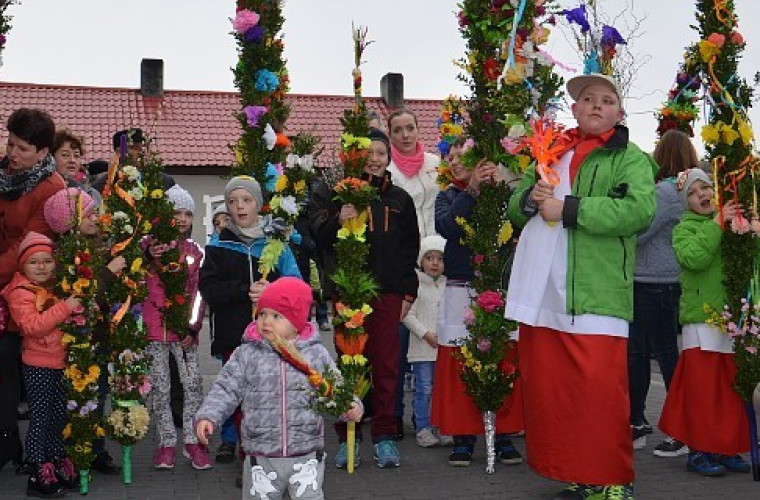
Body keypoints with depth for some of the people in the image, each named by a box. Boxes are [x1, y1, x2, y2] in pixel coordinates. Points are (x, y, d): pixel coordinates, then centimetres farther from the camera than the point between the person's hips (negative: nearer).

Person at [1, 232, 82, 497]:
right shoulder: (21, 293, -11)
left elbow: (65, 322, 31)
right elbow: (32, 326, -27)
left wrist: (78, 310, 10)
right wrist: (64, 307, -29)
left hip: (59, 362, 8)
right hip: (38, 365, -8)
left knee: (59, 416, 14)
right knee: (40, 418, -4)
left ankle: (59, 465, 25)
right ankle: (38, 476, 2)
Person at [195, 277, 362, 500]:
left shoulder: (316, 354, 0)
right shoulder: (246, 354, 0)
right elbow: (226, 389, 1)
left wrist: (351, 406, -13)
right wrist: (208, 416, -13)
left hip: (306, 456, -1)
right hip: (261, 458, 1)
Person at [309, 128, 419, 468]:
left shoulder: (400, 200, 16)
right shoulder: (336, 193, 6)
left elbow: (410, 249, 17)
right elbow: (316, 235, -1)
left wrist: (408, 293, 11)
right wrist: (337, 221, -21)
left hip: (388, 292, 2)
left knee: (386, 365, 2)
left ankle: (384, 436, 12)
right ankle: (348, 438, 10)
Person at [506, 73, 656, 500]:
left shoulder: (630, 158, 5)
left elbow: (640, 209, -13)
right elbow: (515, 206, 23)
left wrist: (567, 208, -14)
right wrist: (532, 197, -2)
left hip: (596, 294, -5)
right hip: (541, 293, 6)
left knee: (599, 388, -12)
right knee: (545, 387, 6)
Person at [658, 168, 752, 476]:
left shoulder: (734, 220, 14)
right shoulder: (685, 228, 1)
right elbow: (694, 258, -19)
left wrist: (753, 234, -10)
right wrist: (717, 224, -18)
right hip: (702, 318, -5)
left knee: (732, 387, 10)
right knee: (702, 386, -4)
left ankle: (727, 448, 21)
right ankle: (698, 450, 6)